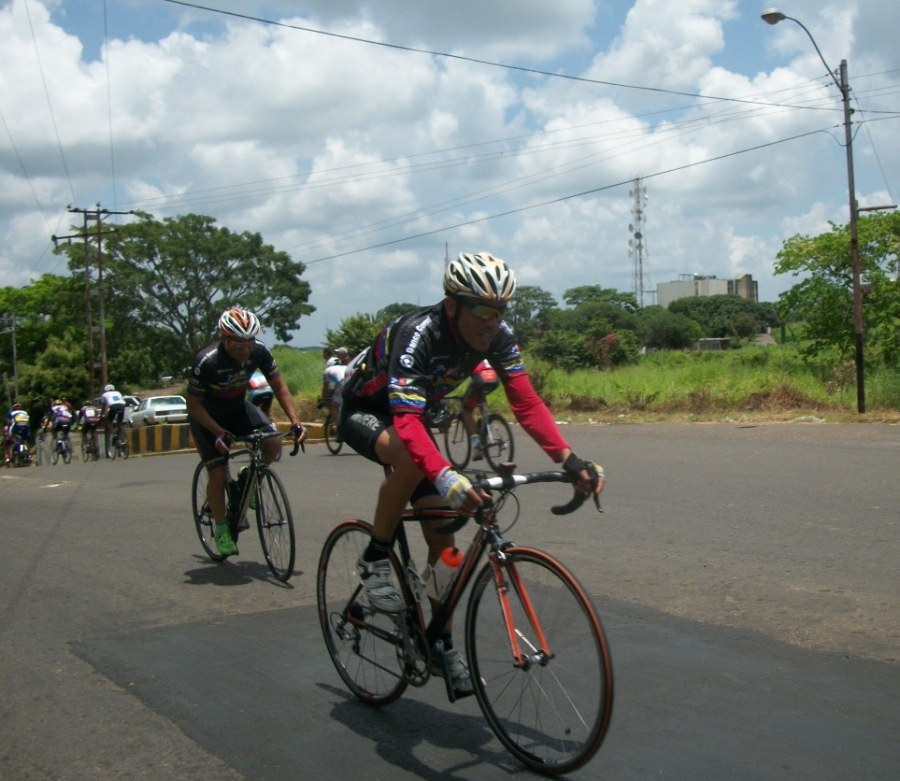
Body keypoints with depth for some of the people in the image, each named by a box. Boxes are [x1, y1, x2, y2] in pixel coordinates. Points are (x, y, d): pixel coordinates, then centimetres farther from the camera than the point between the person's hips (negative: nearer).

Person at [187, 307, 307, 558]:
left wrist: (295, 422, -23)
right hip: (208, 416, -3)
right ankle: (221, 529, 11)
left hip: (238, 408, 4)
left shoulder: (259, 352, -22)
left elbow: (279, 387, -12)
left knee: (273, 444, -20)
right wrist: (219, 433, -33)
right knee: (218, 474, -11)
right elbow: (193, 405, -22)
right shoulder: (207, 362, -32)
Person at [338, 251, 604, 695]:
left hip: (410, 414, 6)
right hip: (363, 411, -6)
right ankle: (374, 561, -18)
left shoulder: (498, 337, -19)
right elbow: (407, 422, -47)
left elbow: (526, 403, -20)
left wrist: (569, 460, -33)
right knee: (409, 459, -40)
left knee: (441, 535, -3)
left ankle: (441, 643, 12)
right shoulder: (418, 334, -37)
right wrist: (447, 479, -63)